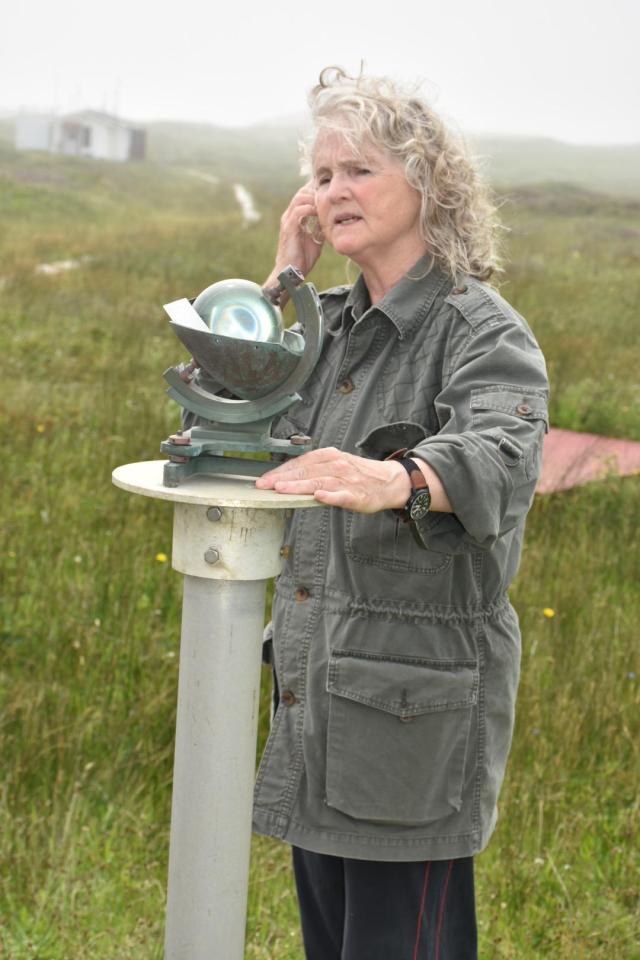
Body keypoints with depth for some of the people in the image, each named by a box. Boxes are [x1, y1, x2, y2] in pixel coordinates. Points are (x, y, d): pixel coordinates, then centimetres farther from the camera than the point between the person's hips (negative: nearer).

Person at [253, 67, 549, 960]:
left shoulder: (482, 331, -13)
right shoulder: (333, 320, 12)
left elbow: (499, 458, -33)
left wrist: (393, 478, -54)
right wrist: (284, 278, 4)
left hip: (416, 705, -8)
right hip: (316, 692, 8)